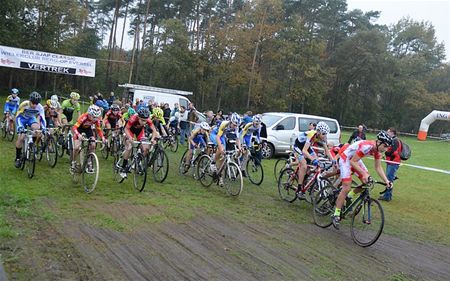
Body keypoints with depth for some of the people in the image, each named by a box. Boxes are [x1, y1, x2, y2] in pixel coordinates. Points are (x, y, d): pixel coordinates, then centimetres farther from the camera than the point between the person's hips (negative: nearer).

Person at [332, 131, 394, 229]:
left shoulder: (378, 150, -8)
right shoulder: (366, 146, -33)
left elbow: (378, 168, -1)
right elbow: (352, 162, -29)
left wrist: (387, 181, -11)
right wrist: (364, 173, -36)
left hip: (355, 159, 8)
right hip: (346, 158, -8)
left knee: (367, 182, -3)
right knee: (347, 188, -14)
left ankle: (349, 196, 19)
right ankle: (336, 215, -7)